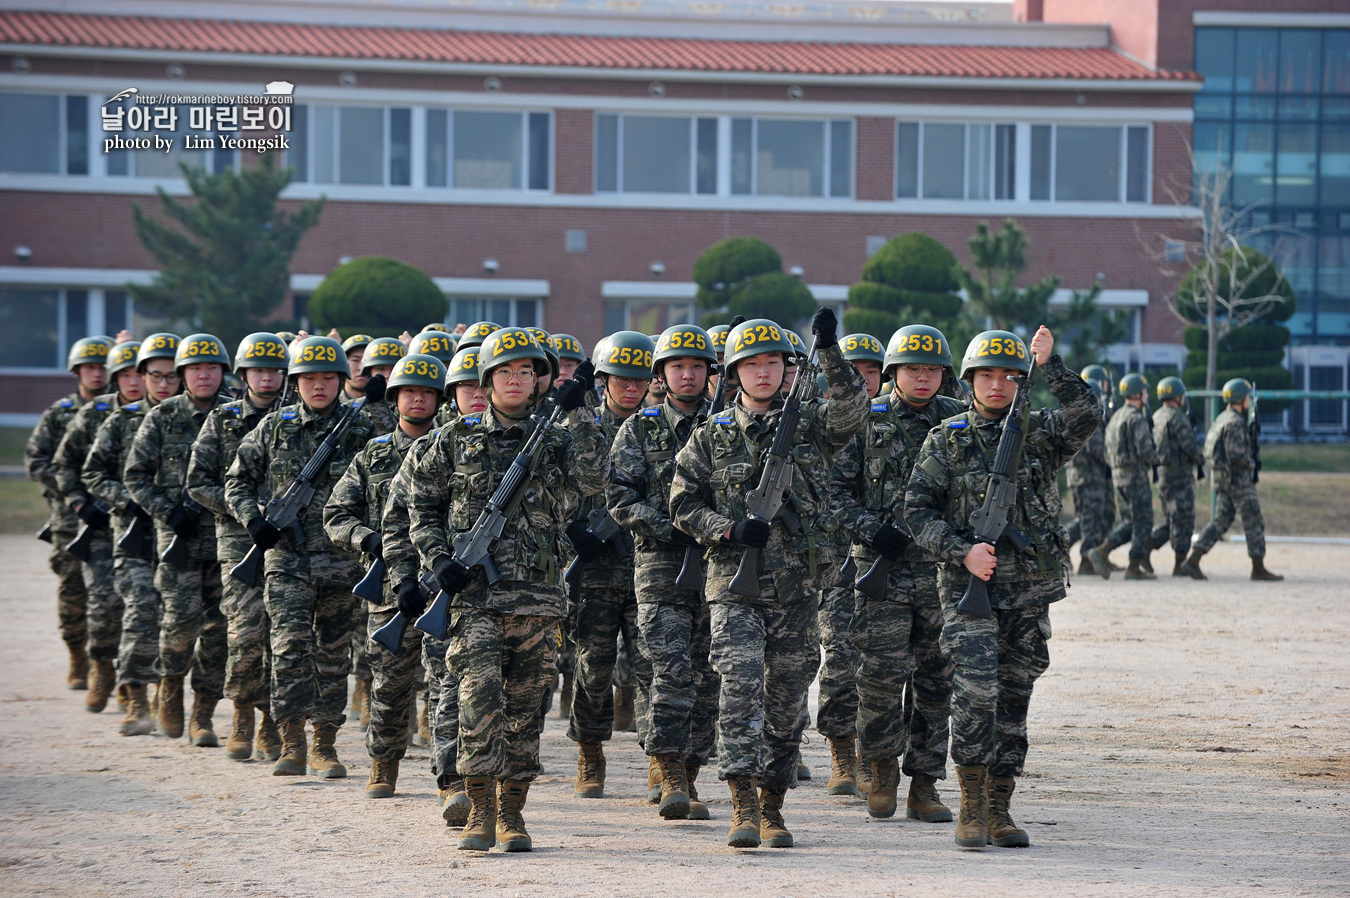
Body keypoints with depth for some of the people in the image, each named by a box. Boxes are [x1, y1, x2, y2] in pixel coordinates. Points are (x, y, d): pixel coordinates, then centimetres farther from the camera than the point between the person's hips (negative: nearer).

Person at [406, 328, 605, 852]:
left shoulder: (555, 439, 9)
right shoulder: (455, 440, 8)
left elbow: (591, 480, -9)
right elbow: (420, 503, 13)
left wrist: (578, 414, -13)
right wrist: (437, 559, -2)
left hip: (538, 596, 2)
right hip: (474, 593, -2)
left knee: (525, 707, 5)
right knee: (480, 696, -14)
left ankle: (512, 814, 15)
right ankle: (479, 813, -9)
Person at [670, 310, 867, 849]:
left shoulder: (808, 425, 8)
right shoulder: (711, 437, 7)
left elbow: (851, 409, -12)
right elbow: (682, 504, 8)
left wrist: (830, 352, -23)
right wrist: (730, 529, -9)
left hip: (797, 586, 2)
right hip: (734, 584, -2)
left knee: (787, 699, 6)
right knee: (741, 681, -18)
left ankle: (772, 807, 18)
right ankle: (743, 805, -21)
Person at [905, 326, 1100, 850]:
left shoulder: (1039, 433, 8)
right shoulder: (946, 441, 3)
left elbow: (1085, 417, -11)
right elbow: (917, 511, 0)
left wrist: (1050, 366, -16)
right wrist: (962, 552, -13)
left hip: (1030, 592, 3)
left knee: (1014, 700, 7)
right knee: (976, 694, -15)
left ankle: (1000, 811, 14)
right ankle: (971, 810, -7)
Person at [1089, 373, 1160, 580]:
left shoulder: (1116, 417, 15)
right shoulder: (1137, 418, -14)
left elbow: (1108, 452, 18)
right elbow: (1144, 450, -20)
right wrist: (1156, 458, -2)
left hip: (1118, 476, 9)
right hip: (1136, 477, -9)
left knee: (1129, 522, 13)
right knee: (1143, 522, -1)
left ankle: (1102, 551, -1)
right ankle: (1135, 567, -2)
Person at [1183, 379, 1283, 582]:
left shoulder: (1222, 419, 14)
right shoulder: (1235, 422, -17)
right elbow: (1236, 454, -25)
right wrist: (1251, 464, -6)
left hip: (1221, 479, 10)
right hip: (1238, 480, -10)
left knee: (1221, 521, 9)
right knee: (1254, 523, -1)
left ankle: (1193, 560, -1)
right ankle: (1259, 569, 4)